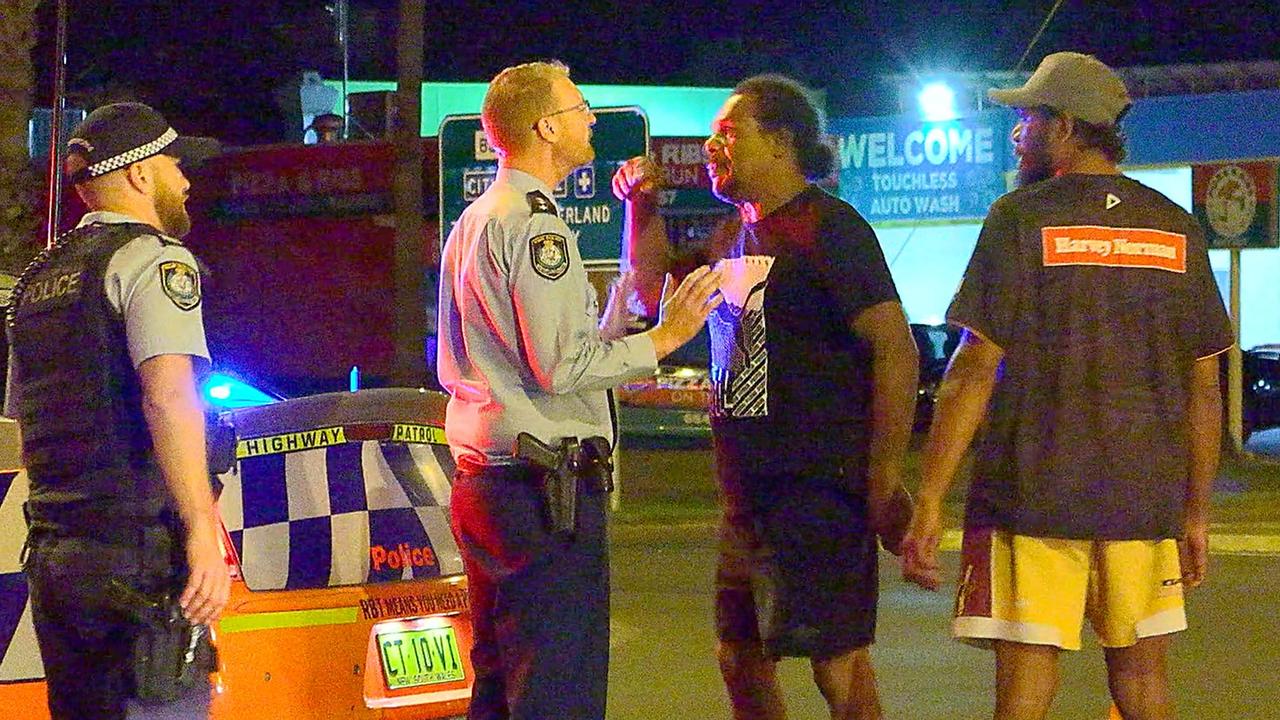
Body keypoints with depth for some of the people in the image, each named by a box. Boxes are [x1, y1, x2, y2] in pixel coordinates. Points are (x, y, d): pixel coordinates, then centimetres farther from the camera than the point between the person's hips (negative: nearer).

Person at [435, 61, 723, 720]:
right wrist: (664, 337, -10)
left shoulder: (472, 224, 19)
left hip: (480, 480, 10)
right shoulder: (536, 225, -13)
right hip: (545, 490, -10)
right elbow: (562, 364, -20)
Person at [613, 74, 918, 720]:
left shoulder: (828, 228, -10)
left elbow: (896, 349, -16)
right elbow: (655, 287, 34)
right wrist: (642, 206, 16)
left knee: (838, 665, -9)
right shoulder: (736, 236, 17)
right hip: (747, 492, 9)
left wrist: (884, 480, -21)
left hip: (817, 490, -9)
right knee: (741, 660, 14)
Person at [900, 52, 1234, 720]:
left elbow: (975, 369, -10)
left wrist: (929, 501, -8)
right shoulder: (1176, 230, 7)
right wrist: (1196, 513, 16)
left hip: (1032, 492, -4)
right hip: (1146, 502, 4)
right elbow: (1203, 385, 9)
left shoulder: (1021, 219, -5)